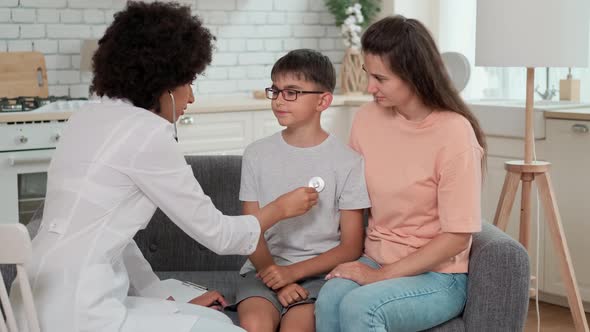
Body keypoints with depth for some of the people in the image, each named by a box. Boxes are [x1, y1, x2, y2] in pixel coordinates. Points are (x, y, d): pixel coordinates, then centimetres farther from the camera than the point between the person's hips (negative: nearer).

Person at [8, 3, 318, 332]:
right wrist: (281, 208, 13)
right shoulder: (147, 132, -13)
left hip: (50, 304, 9)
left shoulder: (93, 117, 13)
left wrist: (167, 298, 20)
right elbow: (215, 233, -4)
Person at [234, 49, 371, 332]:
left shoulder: (348, 162, -1)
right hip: (266, 268, 2)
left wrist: (292, 272, -13)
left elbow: (351, 247, 0)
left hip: (319, 271, -2)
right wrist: (276, 280, -12)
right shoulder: (257, 154, 7)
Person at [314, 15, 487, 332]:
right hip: (375, 260, 5)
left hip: (438, 275, -4)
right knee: (329, 299, -28)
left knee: (358, 306, -32)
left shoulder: (453, 132, -16)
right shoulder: (366, 118, 0)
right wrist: (348, 260, -5)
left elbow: (457, 236, -15)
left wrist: (381, 275, -16)